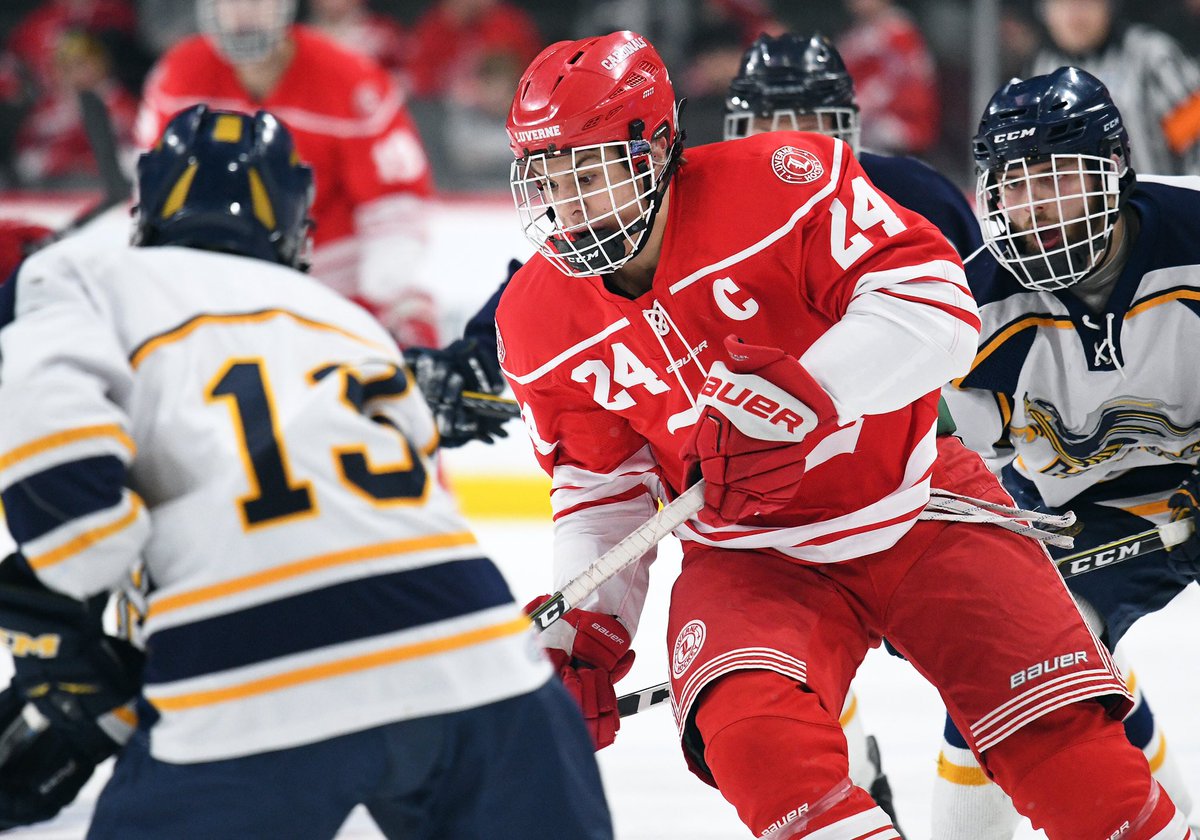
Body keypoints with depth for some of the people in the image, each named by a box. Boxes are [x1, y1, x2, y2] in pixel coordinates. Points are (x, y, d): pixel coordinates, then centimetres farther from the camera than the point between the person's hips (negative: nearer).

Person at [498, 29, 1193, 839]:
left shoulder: (778, 185, -19)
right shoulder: (541, 326, -4)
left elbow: (938, 305, -26)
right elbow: (600, 489, 8)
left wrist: (801, 396, -38)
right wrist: (588, 627, -5)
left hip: (918, 506, -2)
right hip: (752, 553, 2)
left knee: (1061, 740, -8)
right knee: (751, 734, -29)